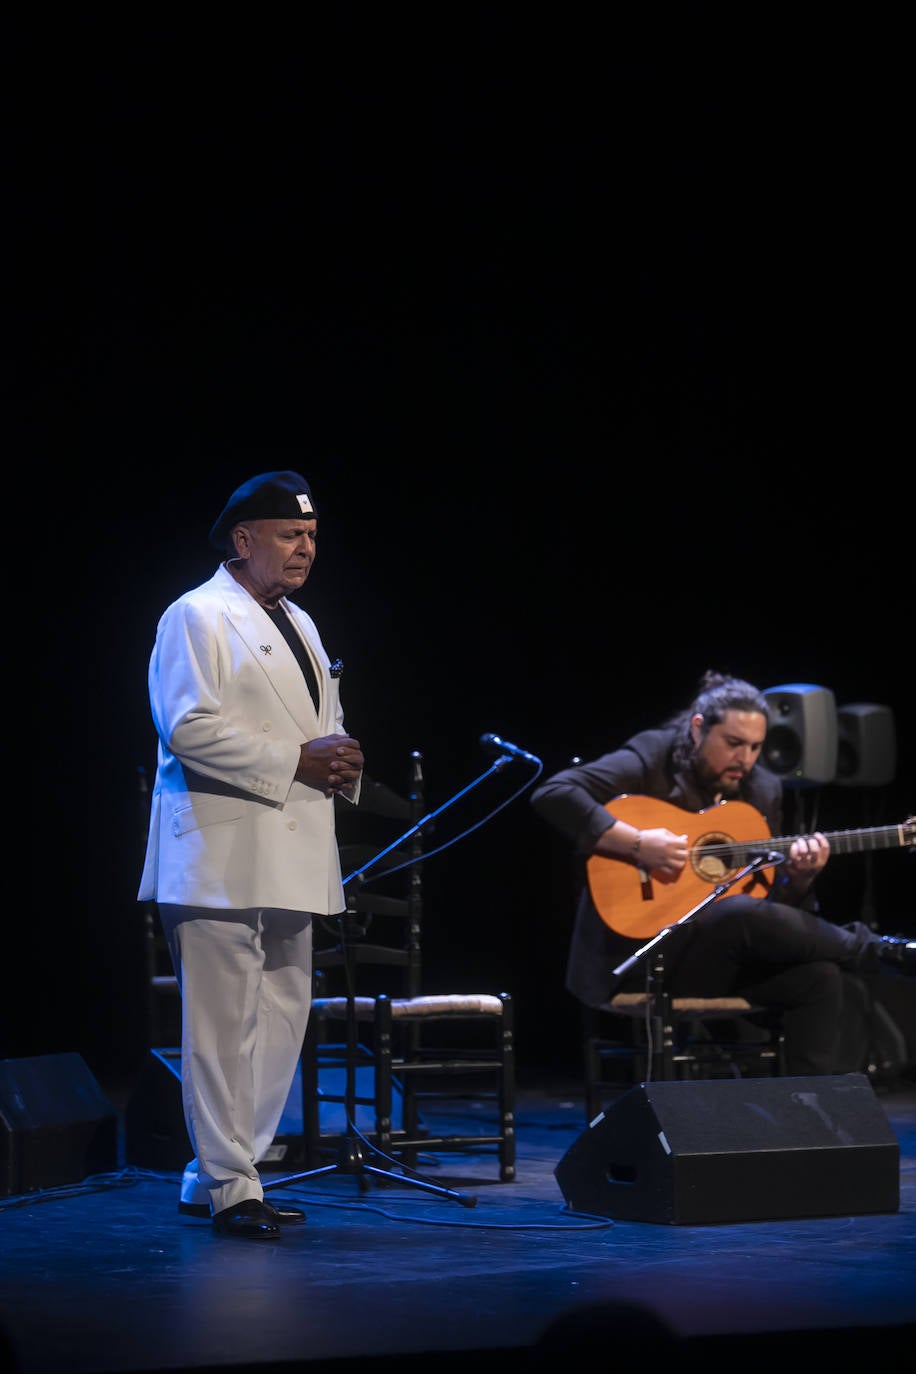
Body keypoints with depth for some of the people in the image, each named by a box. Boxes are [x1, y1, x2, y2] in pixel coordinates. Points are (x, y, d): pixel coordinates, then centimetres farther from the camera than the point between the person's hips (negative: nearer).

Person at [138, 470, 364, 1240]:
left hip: (291, 854, 9)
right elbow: (187, 727, -17)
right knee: (224, 1025, -8)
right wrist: (294, 762, -18)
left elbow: (324, 723, 30)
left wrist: (341, 760, 6)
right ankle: (229, 1188, -3)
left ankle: (212, 1176, 19)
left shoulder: (299, 626, 22)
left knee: (282, 1017, 10)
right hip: (222, 853, -9)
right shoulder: (197, 618, -6)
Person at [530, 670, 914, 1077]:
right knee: (742, 913, -33)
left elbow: (774, 901, 15)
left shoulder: (763, 789, 12)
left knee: (819, 975, -22)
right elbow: (552, 795, -20)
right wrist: (637, 843, -25)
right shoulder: (651, 760, -7)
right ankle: (877, 950, -13)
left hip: (728, 957, 6)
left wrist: (800, 875, -9)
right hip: (639, 949, -6)